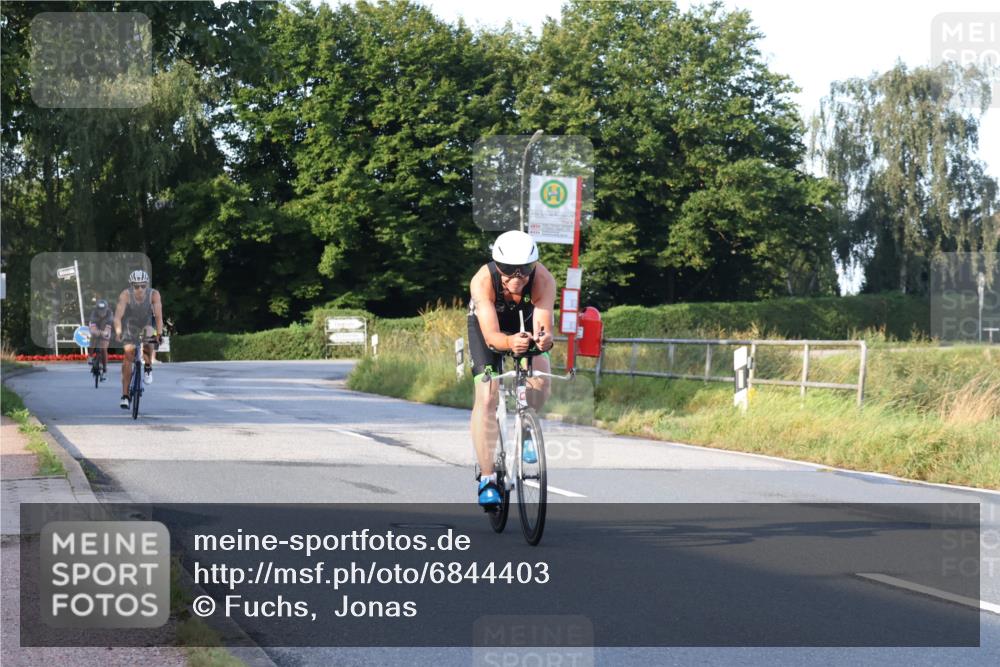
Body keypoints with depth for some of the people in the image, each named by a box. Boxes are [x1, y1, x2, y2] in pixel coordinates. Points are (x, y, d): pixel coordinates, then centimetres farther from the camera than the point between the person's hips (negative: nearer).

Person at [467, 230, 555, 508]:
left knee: (540, 379, -24)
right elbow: (490, 335, -45)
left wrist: (544, 339, -67)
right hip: (488, 324, -1)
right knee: (486, 398, -15)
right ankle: (487, 479, -8)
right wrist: (510, 342, -67)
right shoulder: (483, 281, -38)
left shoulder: (543, 280, -35)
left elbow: (543, 326, -44)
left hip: (526, 322, 1)